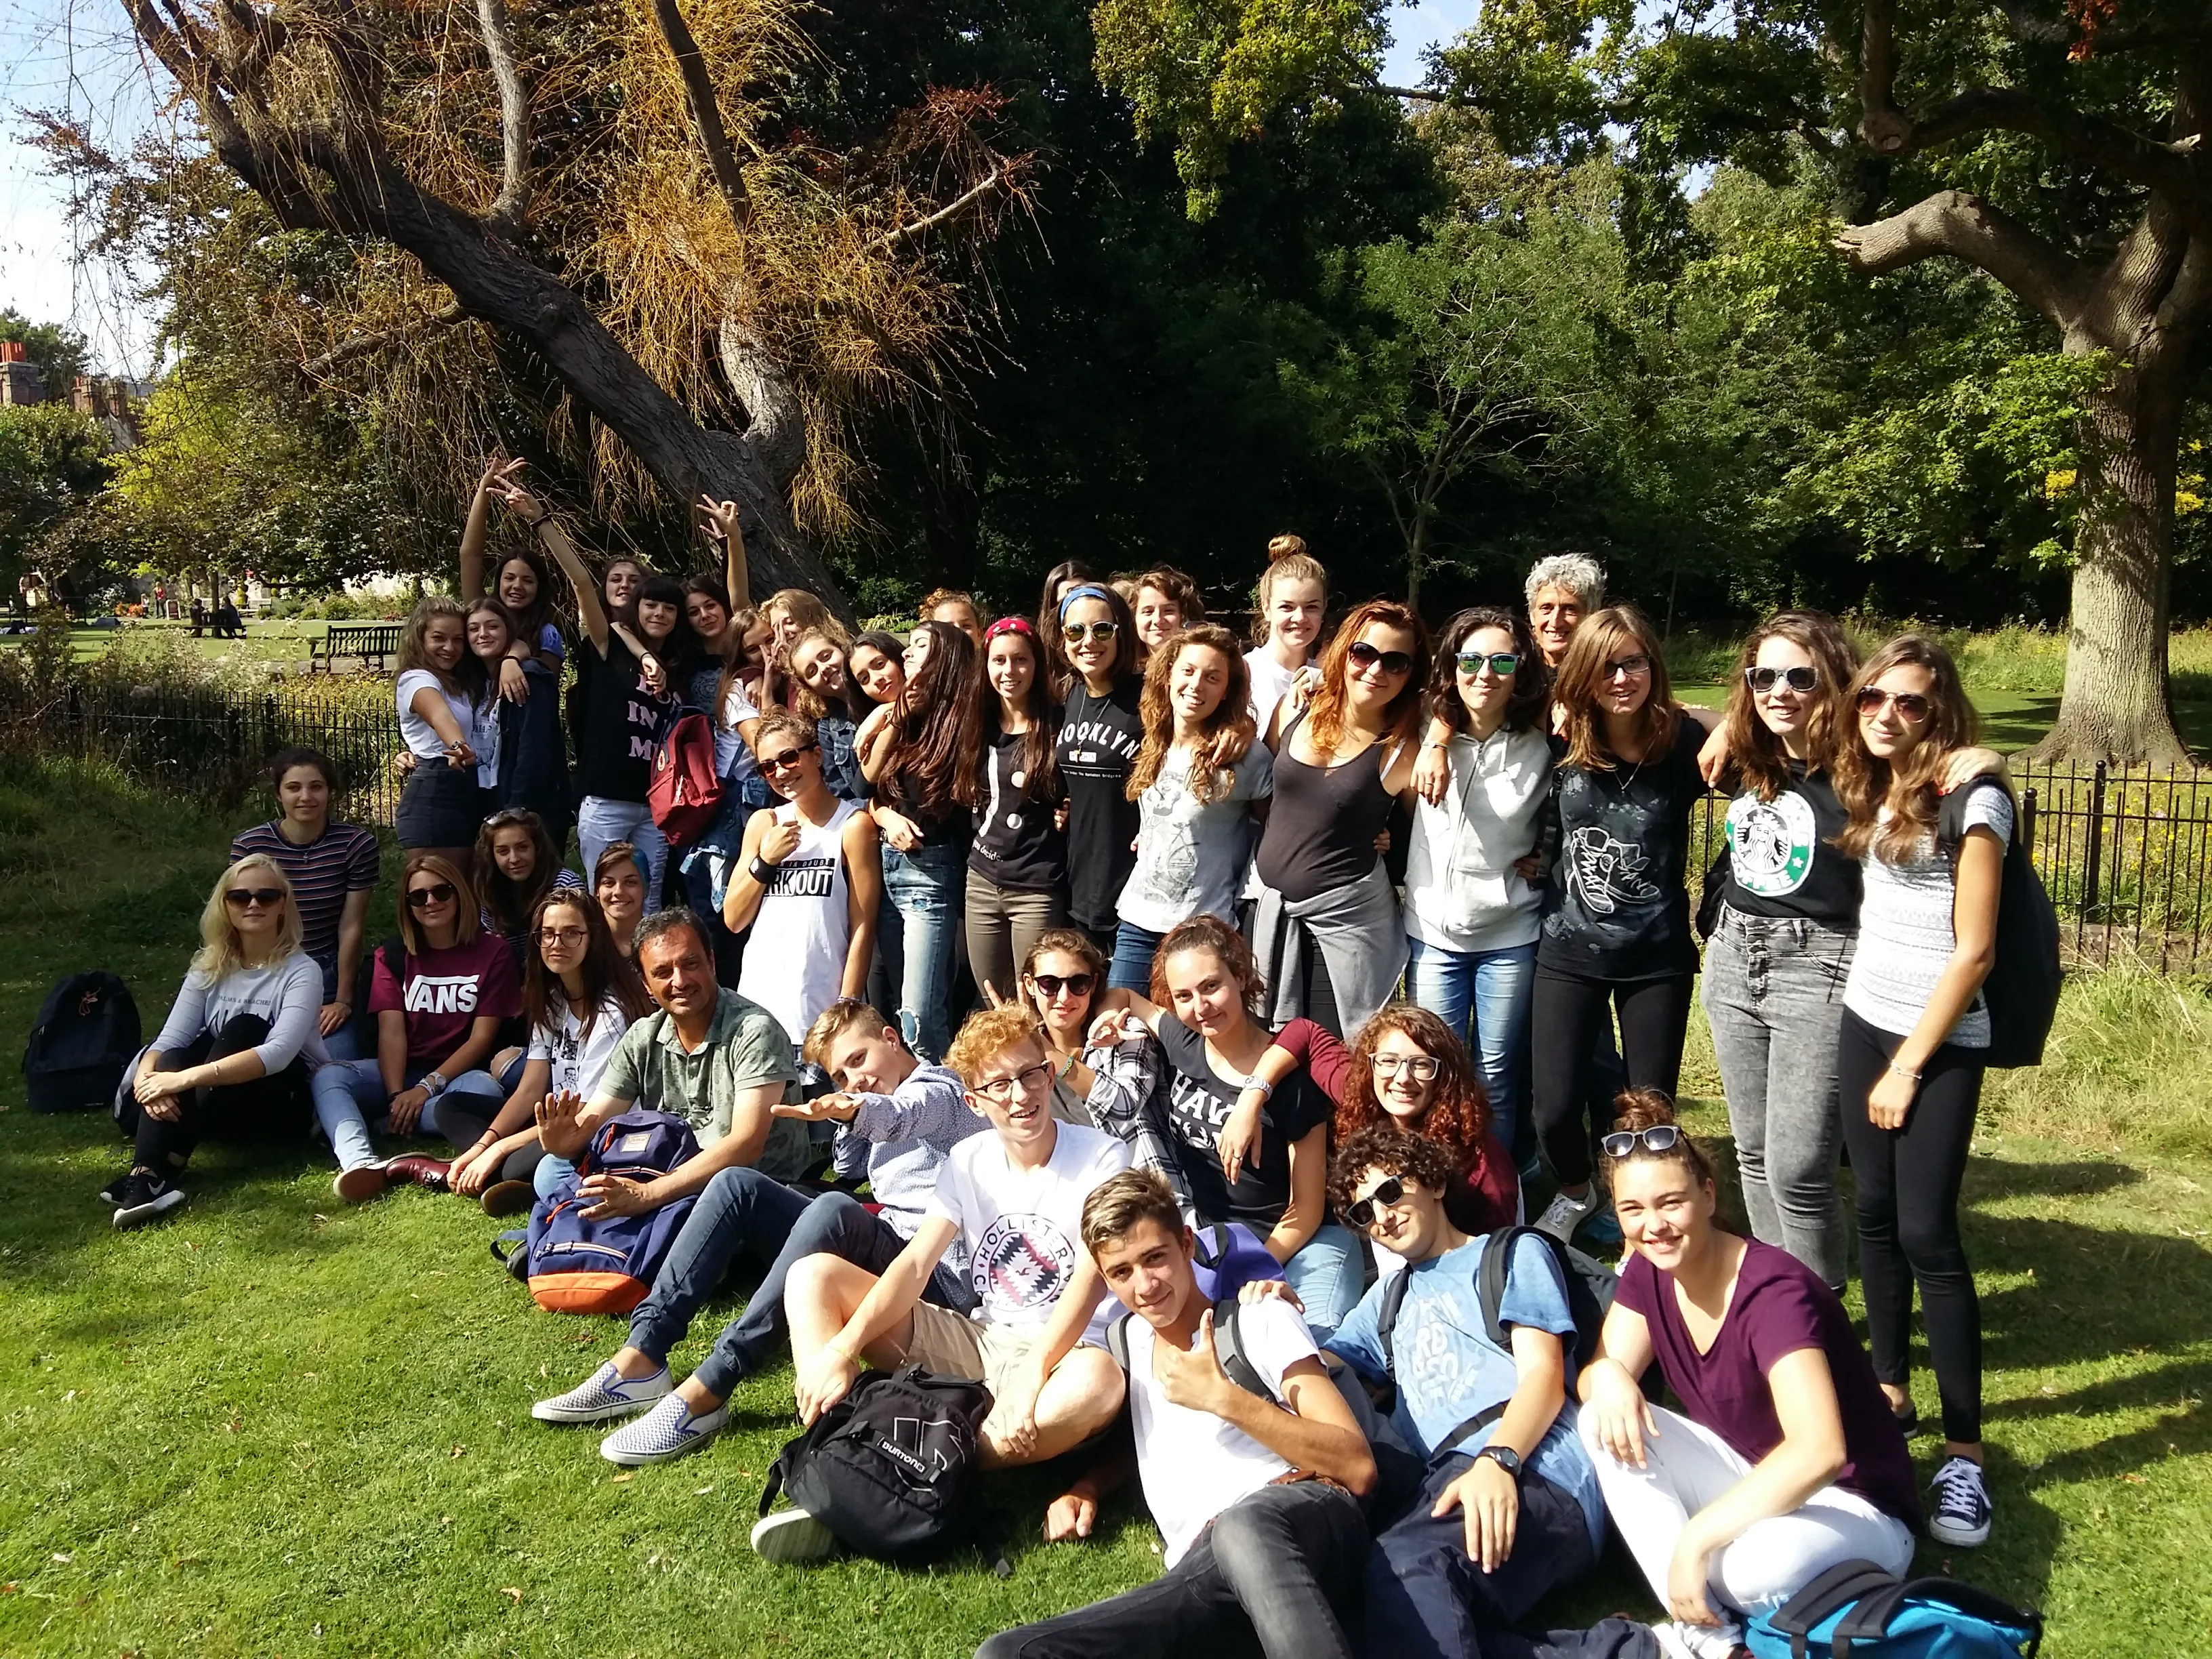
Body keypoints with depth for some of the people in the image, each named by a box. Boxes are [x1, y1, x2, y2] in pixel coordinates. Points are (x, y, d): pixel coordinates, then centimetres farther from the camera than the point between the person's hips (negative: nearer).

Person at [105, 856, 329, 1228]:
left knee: (243, 1029, -29)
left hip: (283, 1101, -4)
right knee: (172, 1058, -25)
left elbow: (278, 1053, -26)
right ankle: (147, 1175, -41)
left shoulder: (301, 972, -11)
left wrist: (187, 1077, -35)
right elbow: (169, 1039, -9)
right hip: (211, 1105, 4)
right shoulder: (209, 967, 4)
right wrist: (147, 1076, -32)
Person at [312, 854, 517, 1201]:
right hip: (400, 1072, 2)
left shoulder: (492, 952, 0)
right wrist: (397, 1095, -22)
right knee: (328, 1077, -27)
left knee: (486, 1091, -37)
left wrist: (428, 1087, -18)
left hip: (459, 1073, -2)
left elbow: (482, 1036, -6)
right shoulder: (393, 954, 8)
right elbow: (391, 1032, -5)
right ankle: (363, 1165, -54)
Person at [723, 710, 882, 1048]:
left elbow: (862, 930, -7)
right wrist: (765, 861, -4)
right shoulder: (763, 823, 12)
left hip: (820, 1011, -4)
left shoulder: (853, 825, -3)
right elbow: (733, 920, 10)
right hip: (756, 1005, 4)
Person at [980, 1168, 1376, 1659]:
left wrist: (1224, 1398, -8)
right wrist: (1085, 1489, 22)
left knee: (1242, 1526, -44)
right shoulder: (1131, 1338, 26)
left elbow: (1359, 1469, -1)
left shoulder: (1262, 1319, 9)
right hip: (1203, 1576, 6)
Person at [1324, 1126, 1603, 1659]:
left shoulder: (1513, 1254, 18)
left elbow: (1544, 1376, 2)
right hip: (1445, 1486, 5)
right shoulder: (1386, 1301, 36)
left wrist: (1497, 1461, -18)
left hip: (1535, 1476, -5)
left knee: (1404, 1564, -38)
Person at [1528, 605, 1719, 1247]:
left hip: (1658, 957, -1)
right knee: (1555, 1106, 1)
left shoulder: (1685, 741, -10)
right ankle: (1575, 1192, 34)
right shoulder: (1560, 742, -6)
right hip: (1570, 951, 1)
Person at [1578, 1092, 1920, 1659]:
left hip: (1854, 1506, -7)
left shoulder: (1773, 1290, -29)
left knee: (1756, 1566, -41)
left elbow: (1819, 1451, -40)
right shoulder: (1648, 1273, -6)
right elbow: (1599, 1372, -7)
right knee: (1603, 1421, -17)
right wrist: (1609, 1379, -33)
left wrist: (1694, 1538, -40)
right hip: (1751, 1481, 8)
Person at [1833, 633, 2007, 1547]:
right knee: (1876, 1214, 10)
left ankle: (1964, 1451, 1)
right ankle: (1888, 1392, 24)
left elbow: (1973, 952, -14)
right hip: (1862, 1021, 6)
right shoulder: (1869, 791, 6)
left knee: (1927, 1233, -7)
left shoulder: (1972, 801, -14)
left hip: (1941, 1042, -6)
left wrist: (1910, 1066, -11)